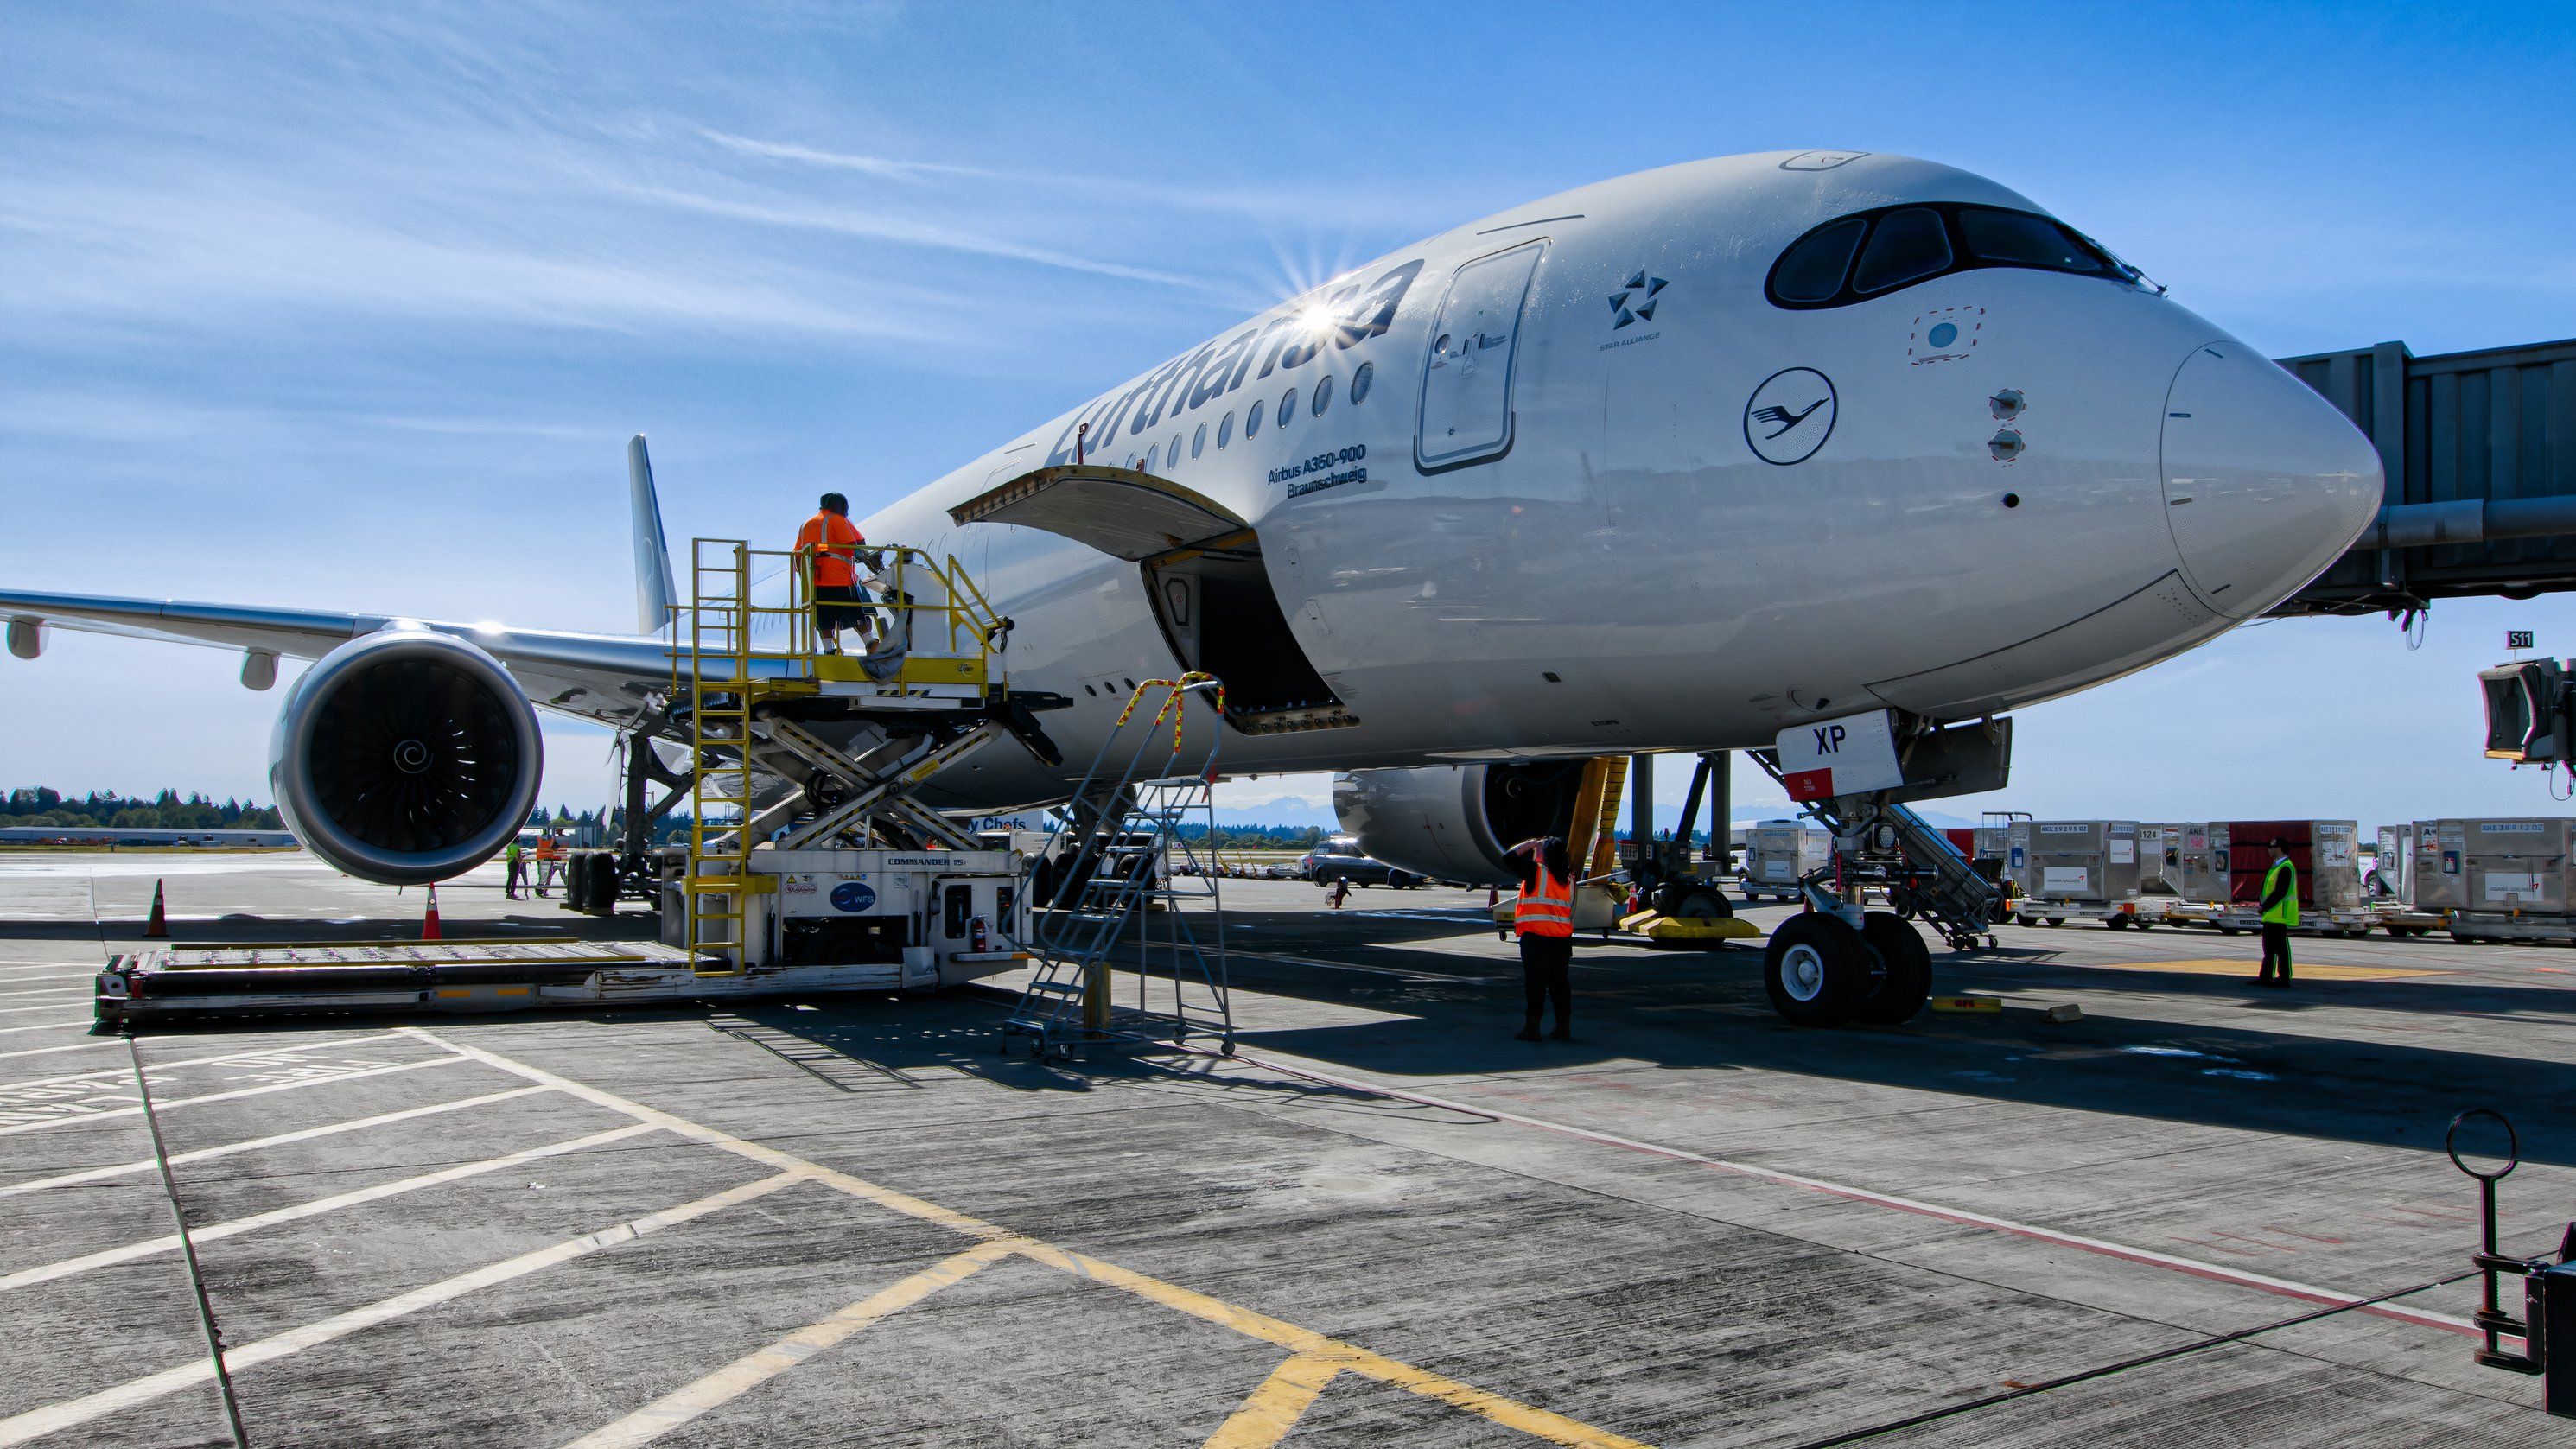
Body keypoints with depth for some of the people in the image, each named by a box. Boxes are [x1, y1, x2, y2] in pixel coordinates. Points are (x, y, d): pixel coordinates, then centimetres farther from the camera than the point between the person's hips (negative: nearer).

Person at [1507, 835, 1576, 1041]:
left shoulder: (1535, 871, -8)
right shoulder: (1568, 878, 9)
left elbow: (1511, 857, -5)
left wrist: (1529, 844, 5)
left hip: (1535, 937, -5)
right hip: (1562, 938, 5)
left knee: (1535, 980, -1)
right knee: (1560, 981, 11)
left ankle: (1532, 1028, 1)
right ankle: (1564, 1028, 15)